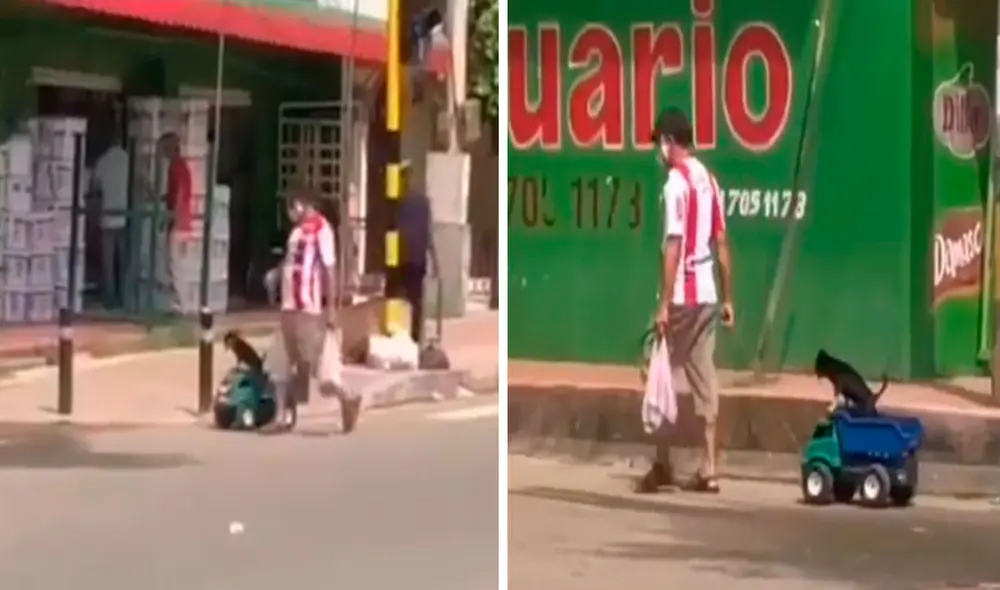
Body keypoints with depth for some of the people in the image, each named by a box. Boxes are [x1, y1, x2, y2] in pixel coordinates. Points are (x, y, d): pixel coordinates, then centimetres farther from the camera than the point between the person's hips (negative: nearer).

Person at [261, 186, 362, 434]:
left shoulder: (320, 228, -13)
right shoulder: (298, 230, 12)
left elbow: (329, 269, -15)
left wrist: (331, 308, -18)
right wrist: (276, 273, 7)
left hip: (311, 310, -9)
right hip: (291, 309, 9)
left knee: (320, 367, -3)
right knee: (279, 366, 9)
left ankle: (349, 399, 19)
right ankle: (280, 418, 15)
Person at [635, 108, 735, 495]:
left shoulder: (676, 181, -13)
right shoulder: (708, 179, 11)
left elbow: (673, 246, -18)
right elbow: (721, 241, 12)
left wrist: (664, 303, -18)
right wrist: (728, 298, 15)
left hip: (682, 295, -7)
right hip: (707, 293, 7)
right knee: (704, 375, 6)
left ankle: (662, 465, 5)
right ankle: (708, 469, 6)